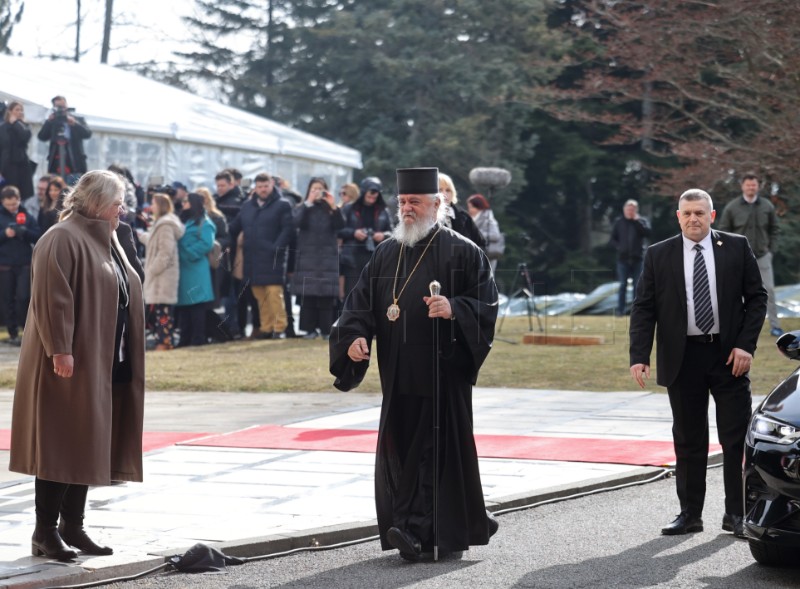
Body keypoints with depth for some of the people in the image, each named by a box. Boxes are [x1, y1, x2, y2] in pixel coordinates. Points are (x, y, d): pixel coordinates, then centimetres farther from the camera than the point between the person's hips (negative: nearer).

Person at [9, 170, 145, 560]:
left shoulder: (102, 240, 17)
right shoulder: (62, 239, -13)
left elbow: (121, 297, 24)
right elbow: (52, 297, -20)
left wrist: (126, 358, 21)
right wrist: (60, 349, -25)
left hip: (104, 364, 9)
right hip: (71, 363, -9)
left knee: (87, 445, 11)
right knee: (61, 445, -5)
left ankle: (72, 526, 17)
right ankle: (45, 531, 1)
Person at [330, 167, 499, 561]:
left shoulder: (462, 252, 0)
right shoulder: (386, 254, 14)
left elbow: (487, 303, -5)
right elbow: (361, 302, 11)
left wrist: (454, 310, -23)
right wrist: (355, 335, -8)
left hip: (443, 371, -5)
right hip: (399, 375, 5)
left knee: (437, 450, -6)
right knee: (399, 450, 4)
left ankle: (419, 530, -8)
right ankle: (413, 533, 11)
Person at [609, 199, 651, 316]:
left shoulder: (642, 221, 4)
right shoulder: (619, 223, 7)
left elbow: (647, 233, -14)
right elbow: (612, 239, 10)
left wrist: (637, 221, -14)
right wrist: (618, 246, -7)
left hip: (638, 258, -1)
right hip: (623, 258, 1)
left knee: (638, 285, 3)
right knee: (622, 285, 0)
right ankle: (621, 309, 2)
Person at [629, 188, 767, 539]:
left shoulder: (737, 248, 2)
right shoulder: (658, 256, 2)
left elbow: (756, 298, 3)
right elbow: (643, 309, 0)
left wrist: (746, 345, -7)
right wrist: (639, 357, -10)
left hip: (729, 355, 0)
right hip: (683, 359, 0)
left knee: (736, 438, 1)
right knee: (688, 441, 7)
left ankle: (736, 514, 9)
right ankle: (690, 514, 14)